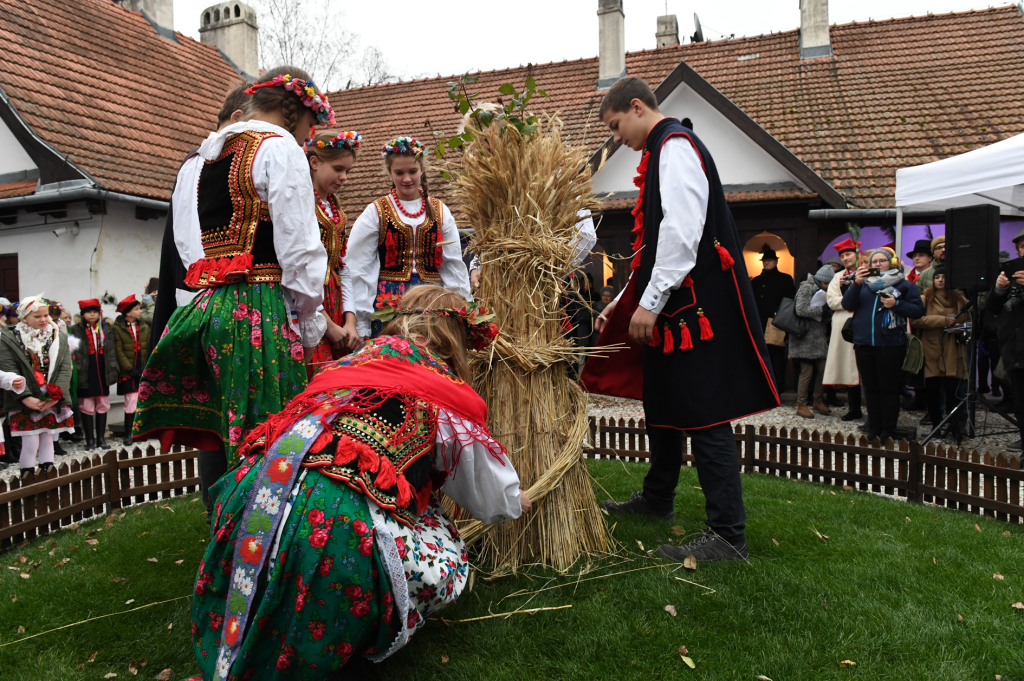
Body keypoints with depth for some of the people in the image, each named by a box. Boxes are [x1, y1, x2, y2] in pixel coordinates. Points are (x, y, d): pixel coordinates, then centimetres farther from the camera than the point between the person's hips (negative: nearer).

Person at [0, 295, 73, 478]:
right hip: (25, 403, -3)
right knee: (31, 444, -6)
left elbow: (65, 369, 0)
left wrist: (56, 395, -13)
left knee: (47, 442, 9)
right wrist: (26, 398, -18)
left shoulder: (59, 337, 7)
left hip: (53, 401, 3)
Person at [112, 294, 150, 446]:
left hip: (144, 371, 3)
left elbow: (149, 348, 8)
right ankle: (128, 434, 4)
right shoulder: (118, 328, -1)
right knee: (131, 401, -6)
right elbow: (119, 351, -5)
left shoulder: (144, 327, 11)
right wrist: (129, 369, -11)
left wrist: (146, 367, -4)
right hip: (129, 373, -3)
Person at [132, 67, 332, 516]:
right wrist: (311, 326, 1)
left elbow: (187, 247, 17)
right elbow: (298, 249, -10)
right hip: (260, 313, -8)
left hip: (202, 310, 8)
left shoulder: (197, 159, 20)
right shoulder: (280, 148, -4)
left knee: (215, 442, 15)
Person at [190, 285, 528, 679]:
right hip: (342, 524, -6)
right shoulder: (453, 400, 8)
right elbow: (493, 500, 22)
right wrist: (516, 502, 49)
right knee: (446, 557, 14)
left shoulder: (358, 358, 22)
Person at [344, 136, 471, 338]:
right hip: (388, 306, -2)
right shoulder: (376, 213, 3)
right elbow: (358, 271, 0)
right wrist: (362, 326, -5)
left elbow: (454, 266, 11)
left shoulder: (440, 212, 11)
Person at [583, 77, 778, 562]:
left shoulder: (676, 147, -11)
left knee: (703, 414, -8)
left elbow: (682, 231, -23)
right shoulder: (662, 152, 20)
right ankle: (656, 499, 36)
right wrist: (626, 301, 21)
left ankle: (727, 535, 0)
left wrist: (650, 303, -22)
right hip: (672, 305, 11)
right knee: (661, 403, 19)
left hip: (694, 305, -11)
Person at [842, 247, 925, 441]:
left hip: (890, 345, -4)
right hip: (864, 345, 4)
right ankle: (874, 430, 19)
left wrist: (896, 304, -17)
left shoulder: (904, 285, 4)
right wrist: (856, 284, -11)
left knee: (889, 389, 1)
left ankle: (888, 431, 8)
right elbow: (847, 305, 0)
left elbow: (918, 310, -3)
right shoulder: (864, 283, 11)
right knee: (871, 388, 10)